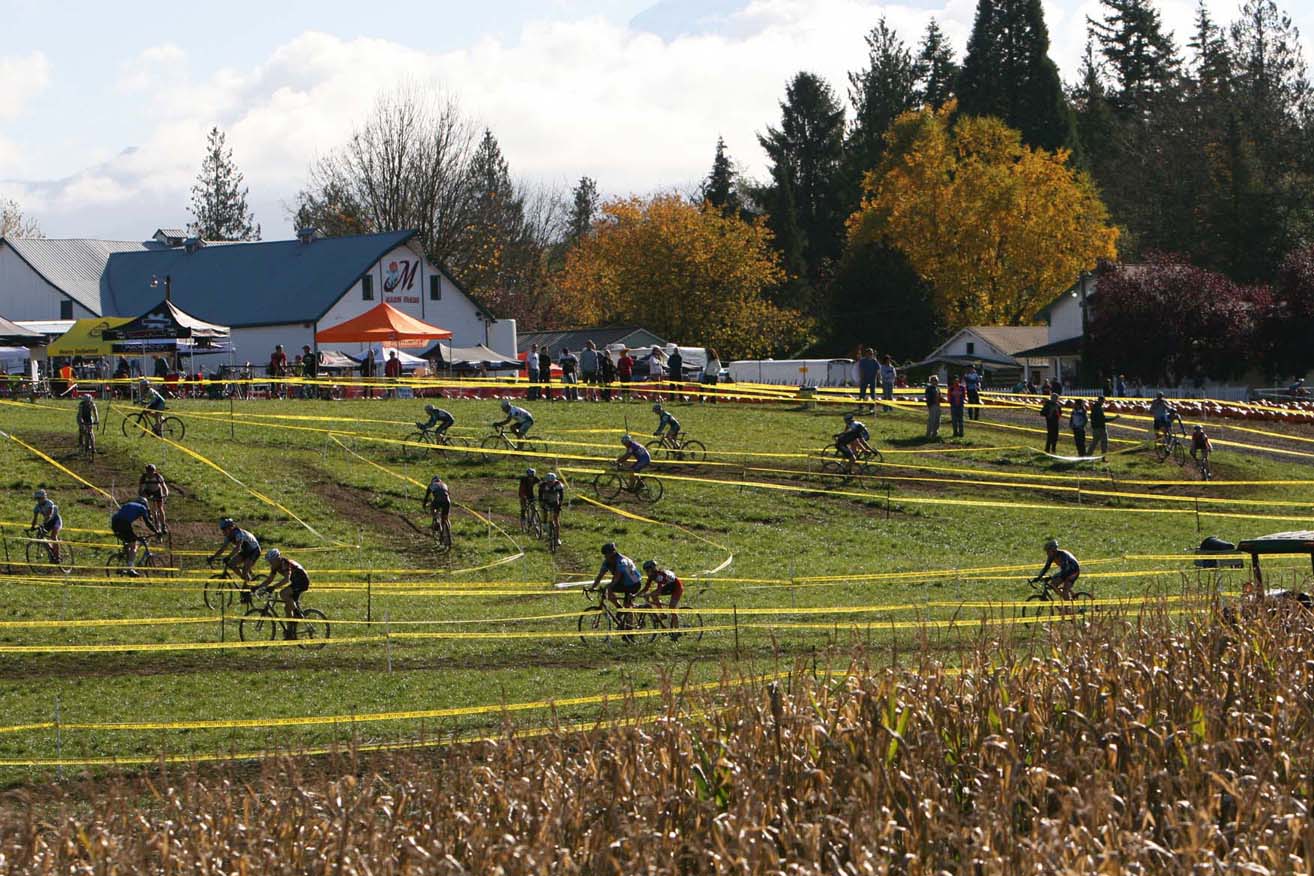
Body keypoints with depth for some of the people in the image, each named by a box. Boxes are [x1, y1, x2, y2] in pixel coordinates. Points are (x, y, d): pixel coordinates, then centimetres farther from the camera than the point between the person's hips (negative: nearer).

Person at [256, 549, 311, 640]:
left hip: (302, 581, -10)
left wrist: (274, 587, -46)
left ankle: (297, 612, -14)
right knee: (287, 607, 8)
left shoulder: (285, 563, -25)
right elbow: (269, 579, 8)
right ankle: (290, 634, 14)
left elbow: (287, 579, -38)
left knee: (283, 593, -28)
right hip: (296, 582, 10)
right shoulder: (275, 566, 2)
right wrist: (258, 586, -5)